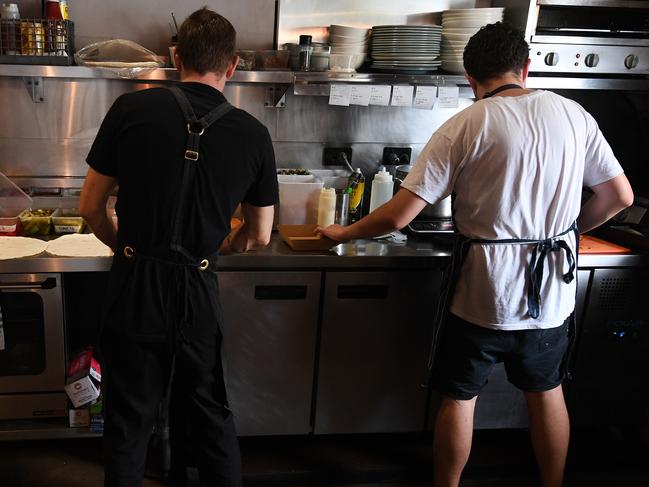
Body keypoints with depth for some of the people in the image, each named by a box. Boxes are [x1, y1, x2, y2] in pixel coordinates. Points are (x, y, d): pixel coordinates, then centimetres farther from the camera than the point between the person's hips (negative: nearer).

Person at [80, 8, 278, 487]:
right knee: (210, 416, 21)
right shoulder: (253, 135, -4)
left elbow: (91, 207, 0)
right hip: (199, 294, 1)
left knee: (129, 423, 16)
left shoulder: (131, 109, -7)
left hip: (135, 289, -1)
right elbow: (259, 236, 5)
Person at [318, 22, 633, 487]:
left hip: (482, 292, -4)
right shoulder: (572, 114, -2)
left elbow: (399, 215, -15)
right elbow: (620, 196, 5)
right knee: (547, 392, 23)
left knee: (459, 398, 14)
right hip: (553, 290, 4)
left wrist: (344, 232, 2)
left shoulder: (464, 127, -13)